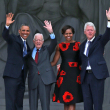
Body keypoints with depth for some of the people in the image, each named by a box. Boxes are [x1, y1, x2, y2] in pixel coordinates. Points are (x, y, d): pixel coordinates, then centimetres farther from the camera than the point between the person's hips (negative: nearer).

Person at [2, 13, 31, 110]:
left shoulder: (27, 45, 20)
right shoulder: (13, 39, 1)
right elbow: (5, 35, -19)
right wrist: (7, 25, -38)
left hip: (21, 76, 7)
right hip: (12, 74, -7)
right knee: (10, 101, -10)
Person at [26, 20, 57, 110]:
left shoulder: (46, 50, 11)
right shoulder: (30, 52, 13)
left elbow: (54, 44, -6)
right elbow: (28, 65, 12)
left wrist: (51, 32, -20)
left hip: (45, 78, -2)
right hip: (33, 79, 2)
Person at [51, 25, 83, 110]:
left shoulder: (78, 45, 5)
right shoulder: (60, 46, 9)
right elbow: (54, 62, 9)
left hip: (75, 73, -2)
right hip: (63, 73, 2)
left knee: (72, 100, -7)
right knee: (65, 99, 3)